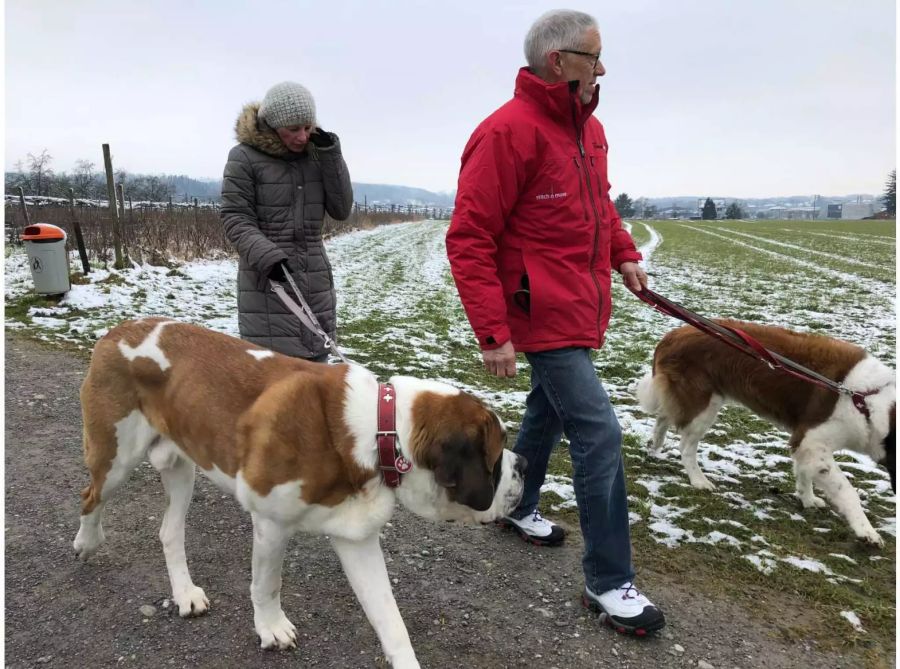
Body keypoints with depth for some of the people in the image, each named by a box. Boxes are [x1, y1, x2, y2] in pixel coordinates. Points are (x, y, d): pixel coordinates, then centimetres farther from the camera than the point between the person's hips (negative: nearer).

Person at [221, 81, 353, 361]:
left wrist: (330, 154, -4)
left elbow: (341, 210, 4)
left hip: (315, 280, 5)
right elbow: (235, 219, -7)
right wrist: (269, 257, -22)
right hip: (267, 282, -4)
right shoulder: (244, 157, -5)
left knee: (315, 359, 6)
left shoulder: (315, 154, 8)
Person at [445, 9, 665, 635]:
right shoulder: (508, 132, -18)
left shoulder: (589, 128, 10)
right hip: (545, 316, -9)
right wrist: (493, 332, -22)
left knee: (548, 413, 23)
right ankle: (608, 582, 5)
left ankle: (518, 505, 46)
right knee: (599, 433, -9)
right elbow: (469, 239, -19)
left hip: (581, 310, 9)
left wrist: (624, 254, 10)